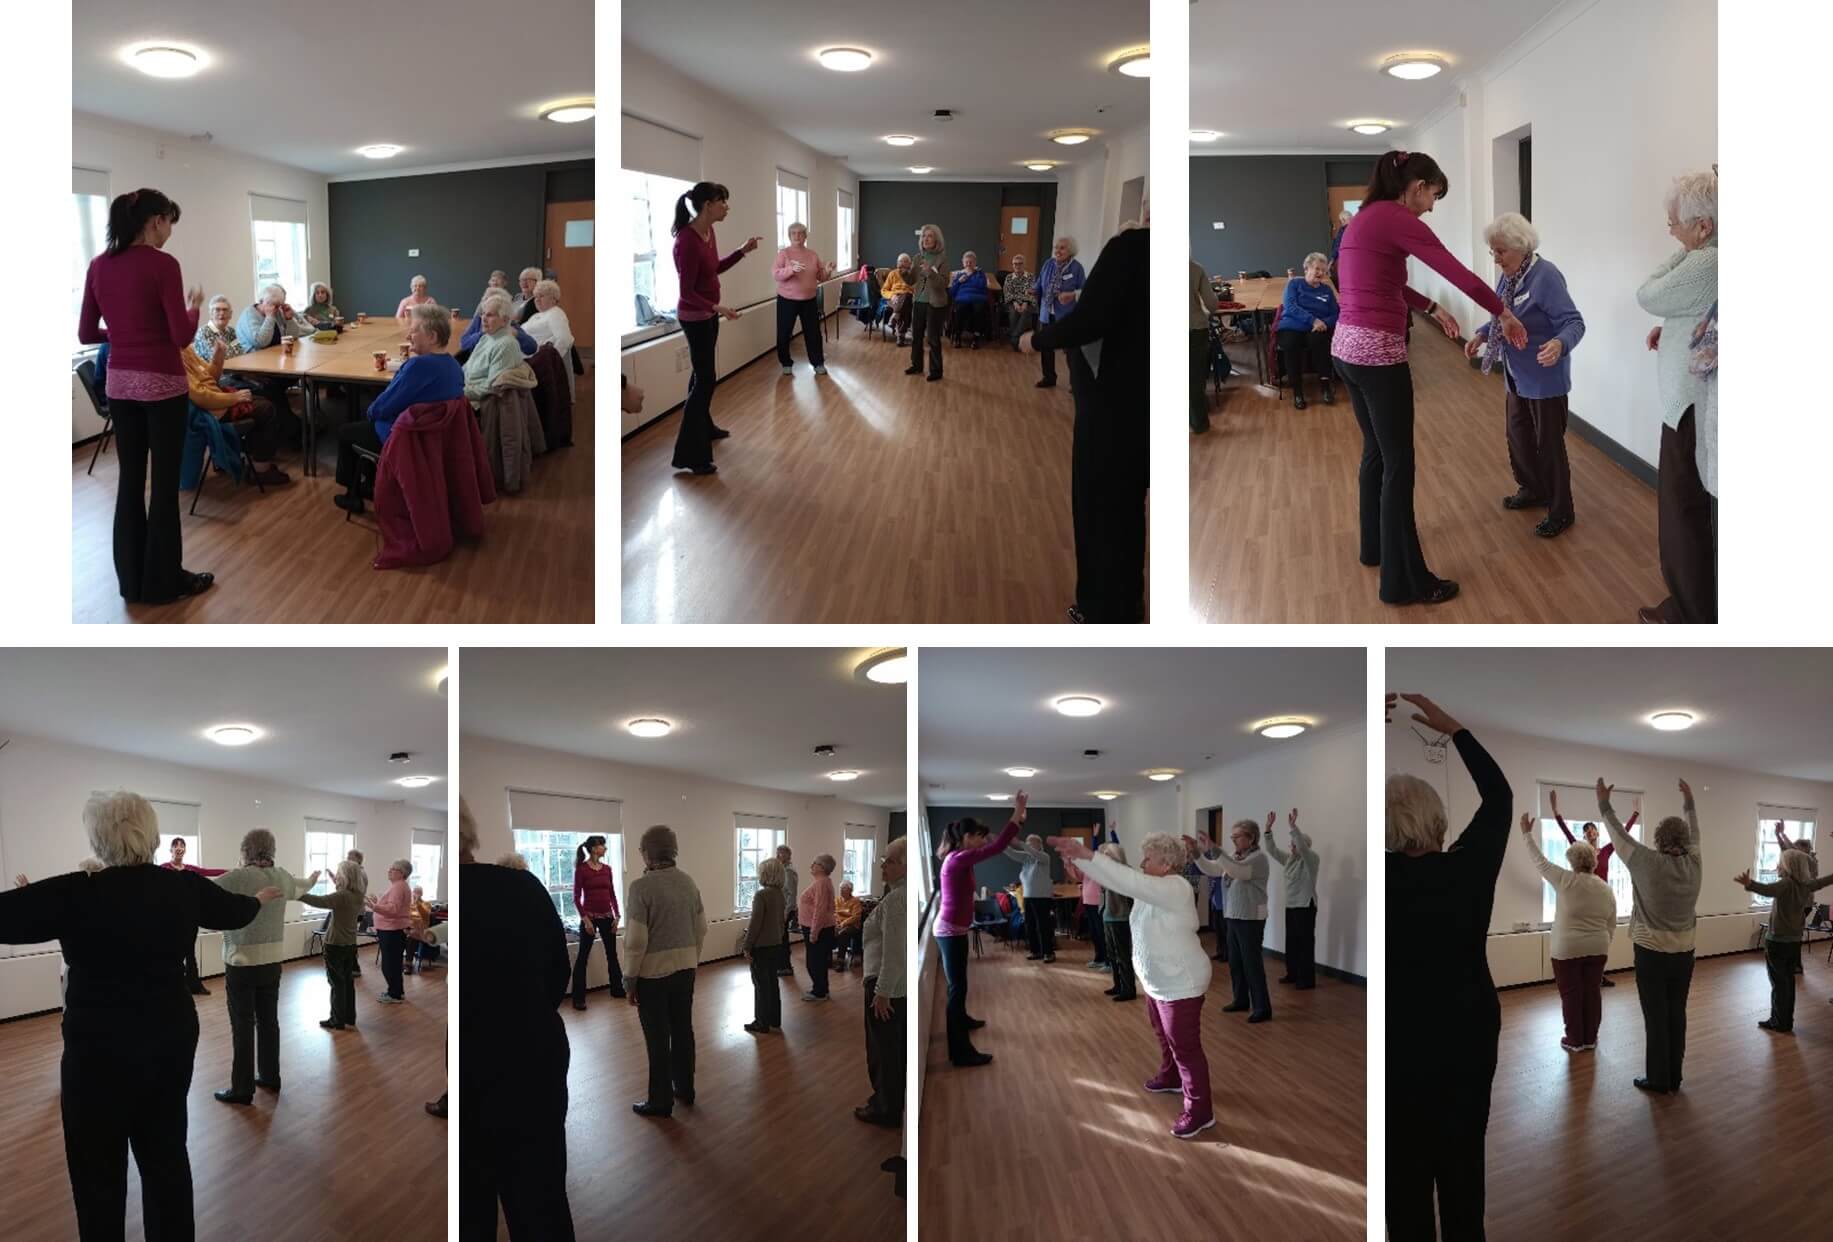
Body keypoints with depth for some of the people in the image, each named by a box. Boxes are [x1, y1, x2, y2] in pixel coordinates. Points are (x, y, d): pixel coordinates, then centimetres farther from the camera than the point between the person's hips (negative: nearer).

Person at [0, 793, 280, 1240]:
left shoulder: (74, 894, -19)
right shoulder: (185, 887, -3)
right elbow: (236, 910, 17)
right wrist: (262, 897, 38)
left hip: (101, 1048, -5)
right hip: (173, 1038, 5)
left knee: (99, 1169, 8)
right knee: (167, 1153, 17)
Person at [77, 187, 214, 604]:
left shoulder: (98, 266, 4)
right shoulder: (162, 265, -15)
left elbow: (86, 334, 7)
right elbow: (182, 336, -16)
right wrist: (194, 305, 3)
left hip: (119, 383, 6)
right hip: (161, 384, -6)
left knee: (130, 479, 12)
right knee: (164, 483, 3)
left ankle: (131, 579, 18)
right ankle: (163, 581, 10)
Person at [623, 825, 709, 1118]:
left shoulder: (642, 886, -19)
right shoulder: (689, 882, 1)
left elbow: (635, 939, -19)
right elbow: (701, 929, 8)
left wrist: (629, 979, -8)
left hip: (653, 972, -6)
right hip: (685, 968, 6)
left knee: (657, 1039, 4)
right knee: (683, 1030, 18)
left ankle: (661, 1101, 13)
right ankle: (685, 1089, 30)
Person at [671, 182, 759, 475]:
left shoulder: (709, 232, 0)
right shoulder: (687, 241, -27)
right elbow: (687, 292, -25)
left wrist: (743, 251, 9)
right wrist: (717, 307, -35)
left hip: (707, 314, 9)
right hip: (694, 317, -9)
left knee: (703, 373, 23)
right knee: (705, 379, -8)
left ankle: (704, 426, 42)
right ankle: (690, 454, -6)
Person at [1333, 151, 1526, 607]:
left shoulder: (1366, 217, 15)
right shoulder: (1398, 220, -13)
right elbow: (1460, 275, -12)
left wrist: (1432, 308, 30)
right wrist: (1504, 314, 1)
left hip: (1347, 346, 10)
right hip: (1377, 351, -10)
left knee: (1376, 449, 24)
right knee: (1398, 463, -2)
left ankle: (1376, 543, 40)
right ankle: (1403, 580, 4)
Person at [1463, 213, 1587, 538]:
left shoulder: (1546, 276, -24)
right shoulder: (1508, 276, 2)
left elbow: (1574, 322, -29)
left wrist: (1559, 344, -48)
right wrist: (1482, 334, 2)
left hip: (1545, 378, -9)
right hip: (1517, 376, 9)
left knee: (1548, 443, 1)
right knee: (1518, 434, 21)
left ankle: (1561, 510, 13)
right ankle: (1533, 489, 41)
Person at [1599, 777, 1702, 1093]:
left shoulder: (1649, 863, -14)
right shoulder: (1694, 863, -2)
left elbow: (1619, 836, -4)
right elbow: (1694, 834, 17)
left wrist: (1604, 805, 8)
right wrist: (1689, 804, 32)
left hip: (1652, 953, -5)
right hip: (1684, 953, 5)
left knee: (1656, 1017, 0)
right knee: (1677, 1014, 10)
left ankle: (1658, 1080, 5)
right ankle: (1674, 1077, 17)